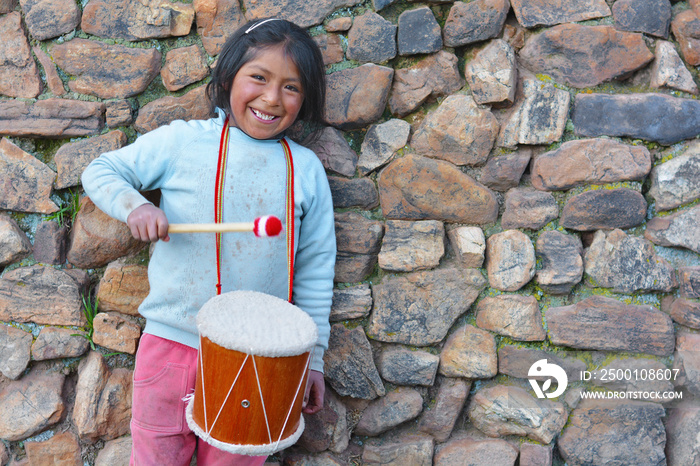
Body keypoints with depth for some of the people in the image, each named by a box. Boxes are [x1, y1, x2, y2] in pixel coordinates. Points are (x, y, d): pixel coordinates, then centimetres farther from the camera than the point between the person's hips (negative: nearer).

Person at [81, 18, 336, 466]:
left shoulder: (307, 169, 2)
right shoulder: (182, 142, -2)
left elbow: (315, 267, 6)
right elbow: (102, 171, 7)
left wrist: (313, 357, 6)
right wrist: (134, 205, -15)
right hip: (171, 344, 0)